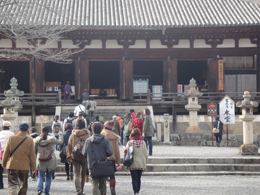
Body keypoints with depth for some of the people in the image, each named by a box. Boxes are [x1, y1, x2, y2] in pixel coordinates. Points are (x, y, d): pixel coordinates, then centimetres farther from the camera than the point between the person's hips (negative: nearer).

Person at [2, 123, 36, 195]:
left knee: (12, 184, 1)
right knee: (24, 185, 16)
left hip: (12, 165, -1)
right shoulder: (30, 140, -5)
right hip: (25, 166, 1)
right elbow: (32, 155, -2)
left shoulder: (11, 138, -5)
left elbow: (6, 152, 0)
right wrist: (33, 167, 7)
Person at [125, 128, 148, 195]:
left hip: (133, 164, -3)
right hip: (141, 164, 3)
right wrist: (145, 164, 14)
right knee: (138, 179, 14)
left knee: (134, 179, -1)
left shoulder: (130, 142, -6)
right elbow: (145, 154, 5)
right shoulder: (143, 142, 2)